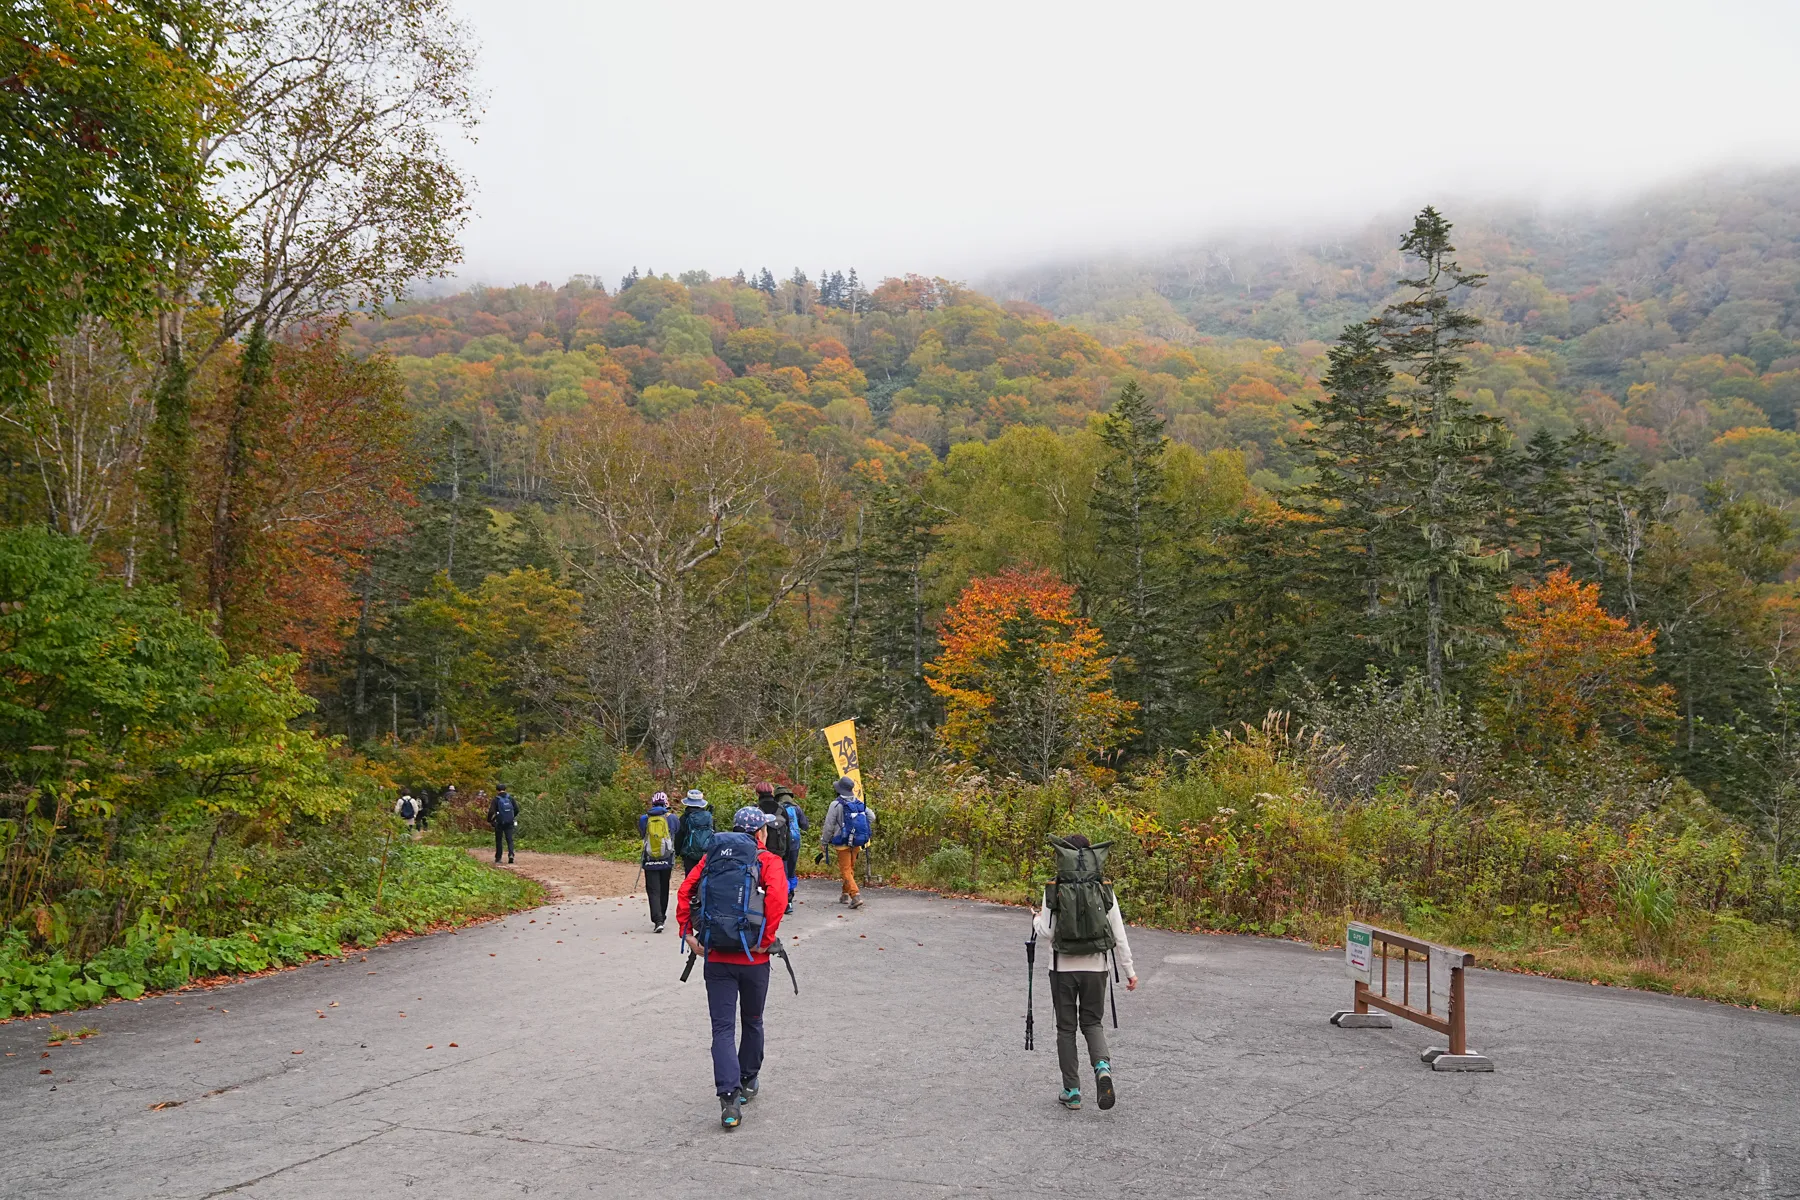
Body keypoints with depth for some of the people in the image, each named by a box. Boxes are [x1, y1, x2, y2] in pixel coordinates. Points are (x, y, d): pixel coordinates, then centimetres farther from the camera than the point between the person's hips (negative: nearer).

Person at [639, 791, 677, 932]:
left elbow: (641, 836, 11)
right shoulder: (672, 818, -4)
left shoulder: (644, 819, -3)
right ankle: (662, 917, 30)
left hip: (650, 862, -1)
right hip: (666, 861, 1)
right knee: (664, 890, 18)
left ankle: (658, 920, -15)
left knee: (653, 891, 0)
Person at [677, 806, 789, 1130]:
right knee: (752, 1022, 20)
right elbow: (777, 896, -20)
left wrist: (687, 933, 1)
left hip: (715, 957, 2)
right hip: (753, 957, -2)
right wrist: (767, 939, -14)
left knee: (723, 1029, 1)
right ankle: (748, 1082, 34)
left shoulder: (711, 856, 10)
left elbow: (684, 891, 0)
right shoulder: (768, 861, -2)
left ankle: (729, 1098, -12)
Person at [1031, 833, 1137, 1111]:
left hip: (1063, 968, -2)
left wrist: (1036, 919, 12)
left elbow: (1047, 932, -10)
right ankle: (1102, 1065, -10)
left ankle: (1072, 1091, 12)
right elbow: (1119, 935, -1)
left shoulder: (1053, 891, -9)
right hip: (1095, 967, 2)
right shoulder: (1104, 892, -2)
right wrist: (1129, 970, 6)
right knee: (1092, 1022, 18)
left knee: (1066, 1028, 10)